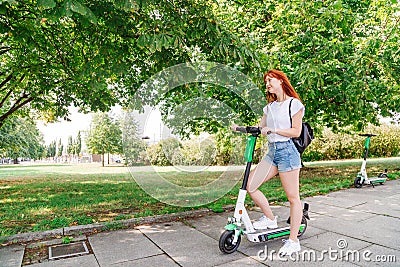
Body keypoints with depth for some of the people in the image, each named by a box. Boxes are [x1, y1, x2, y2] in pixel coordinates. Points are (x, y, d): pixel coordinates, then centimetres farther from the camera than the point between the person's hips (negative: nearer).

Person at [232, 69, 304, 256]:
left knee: (293, 197, 0)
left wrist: (272, 130, -16)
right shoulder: (270, 106, 19)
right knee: (250, 186, -2)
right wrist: (239, 128, 2)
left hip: (287, 151, -7)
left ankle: (293, 241, 12)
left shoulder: (294, 103, -1)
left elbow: (296, 131, -9)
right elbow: (259, 128, 14)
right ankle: (270, 219, 18)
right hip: (272, 151, 7)